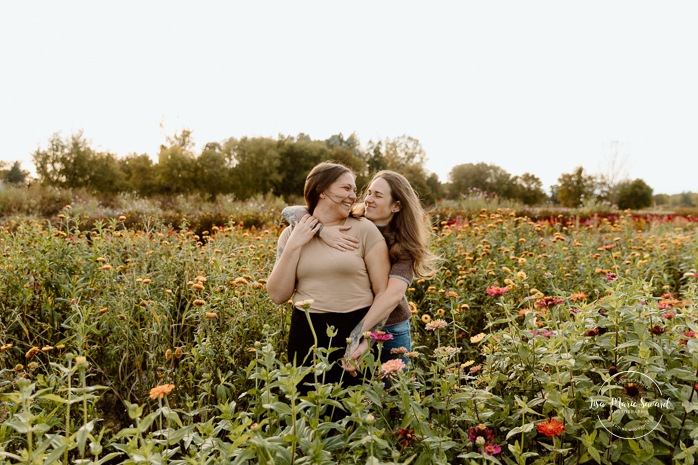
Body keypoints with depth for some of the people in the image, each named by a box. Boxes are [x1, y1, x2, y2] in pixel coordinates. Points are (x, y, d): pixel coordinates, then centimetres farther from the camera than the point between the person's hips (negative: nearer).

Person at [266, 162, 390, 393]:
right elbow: (278, 295, -2)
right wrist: (294, 245, -10)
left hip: (357, 331, -2)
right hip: (307, 333, 2)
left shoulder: (365, 229, -4)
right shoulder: (292, 234, 4)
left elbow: (384, 292, -4)